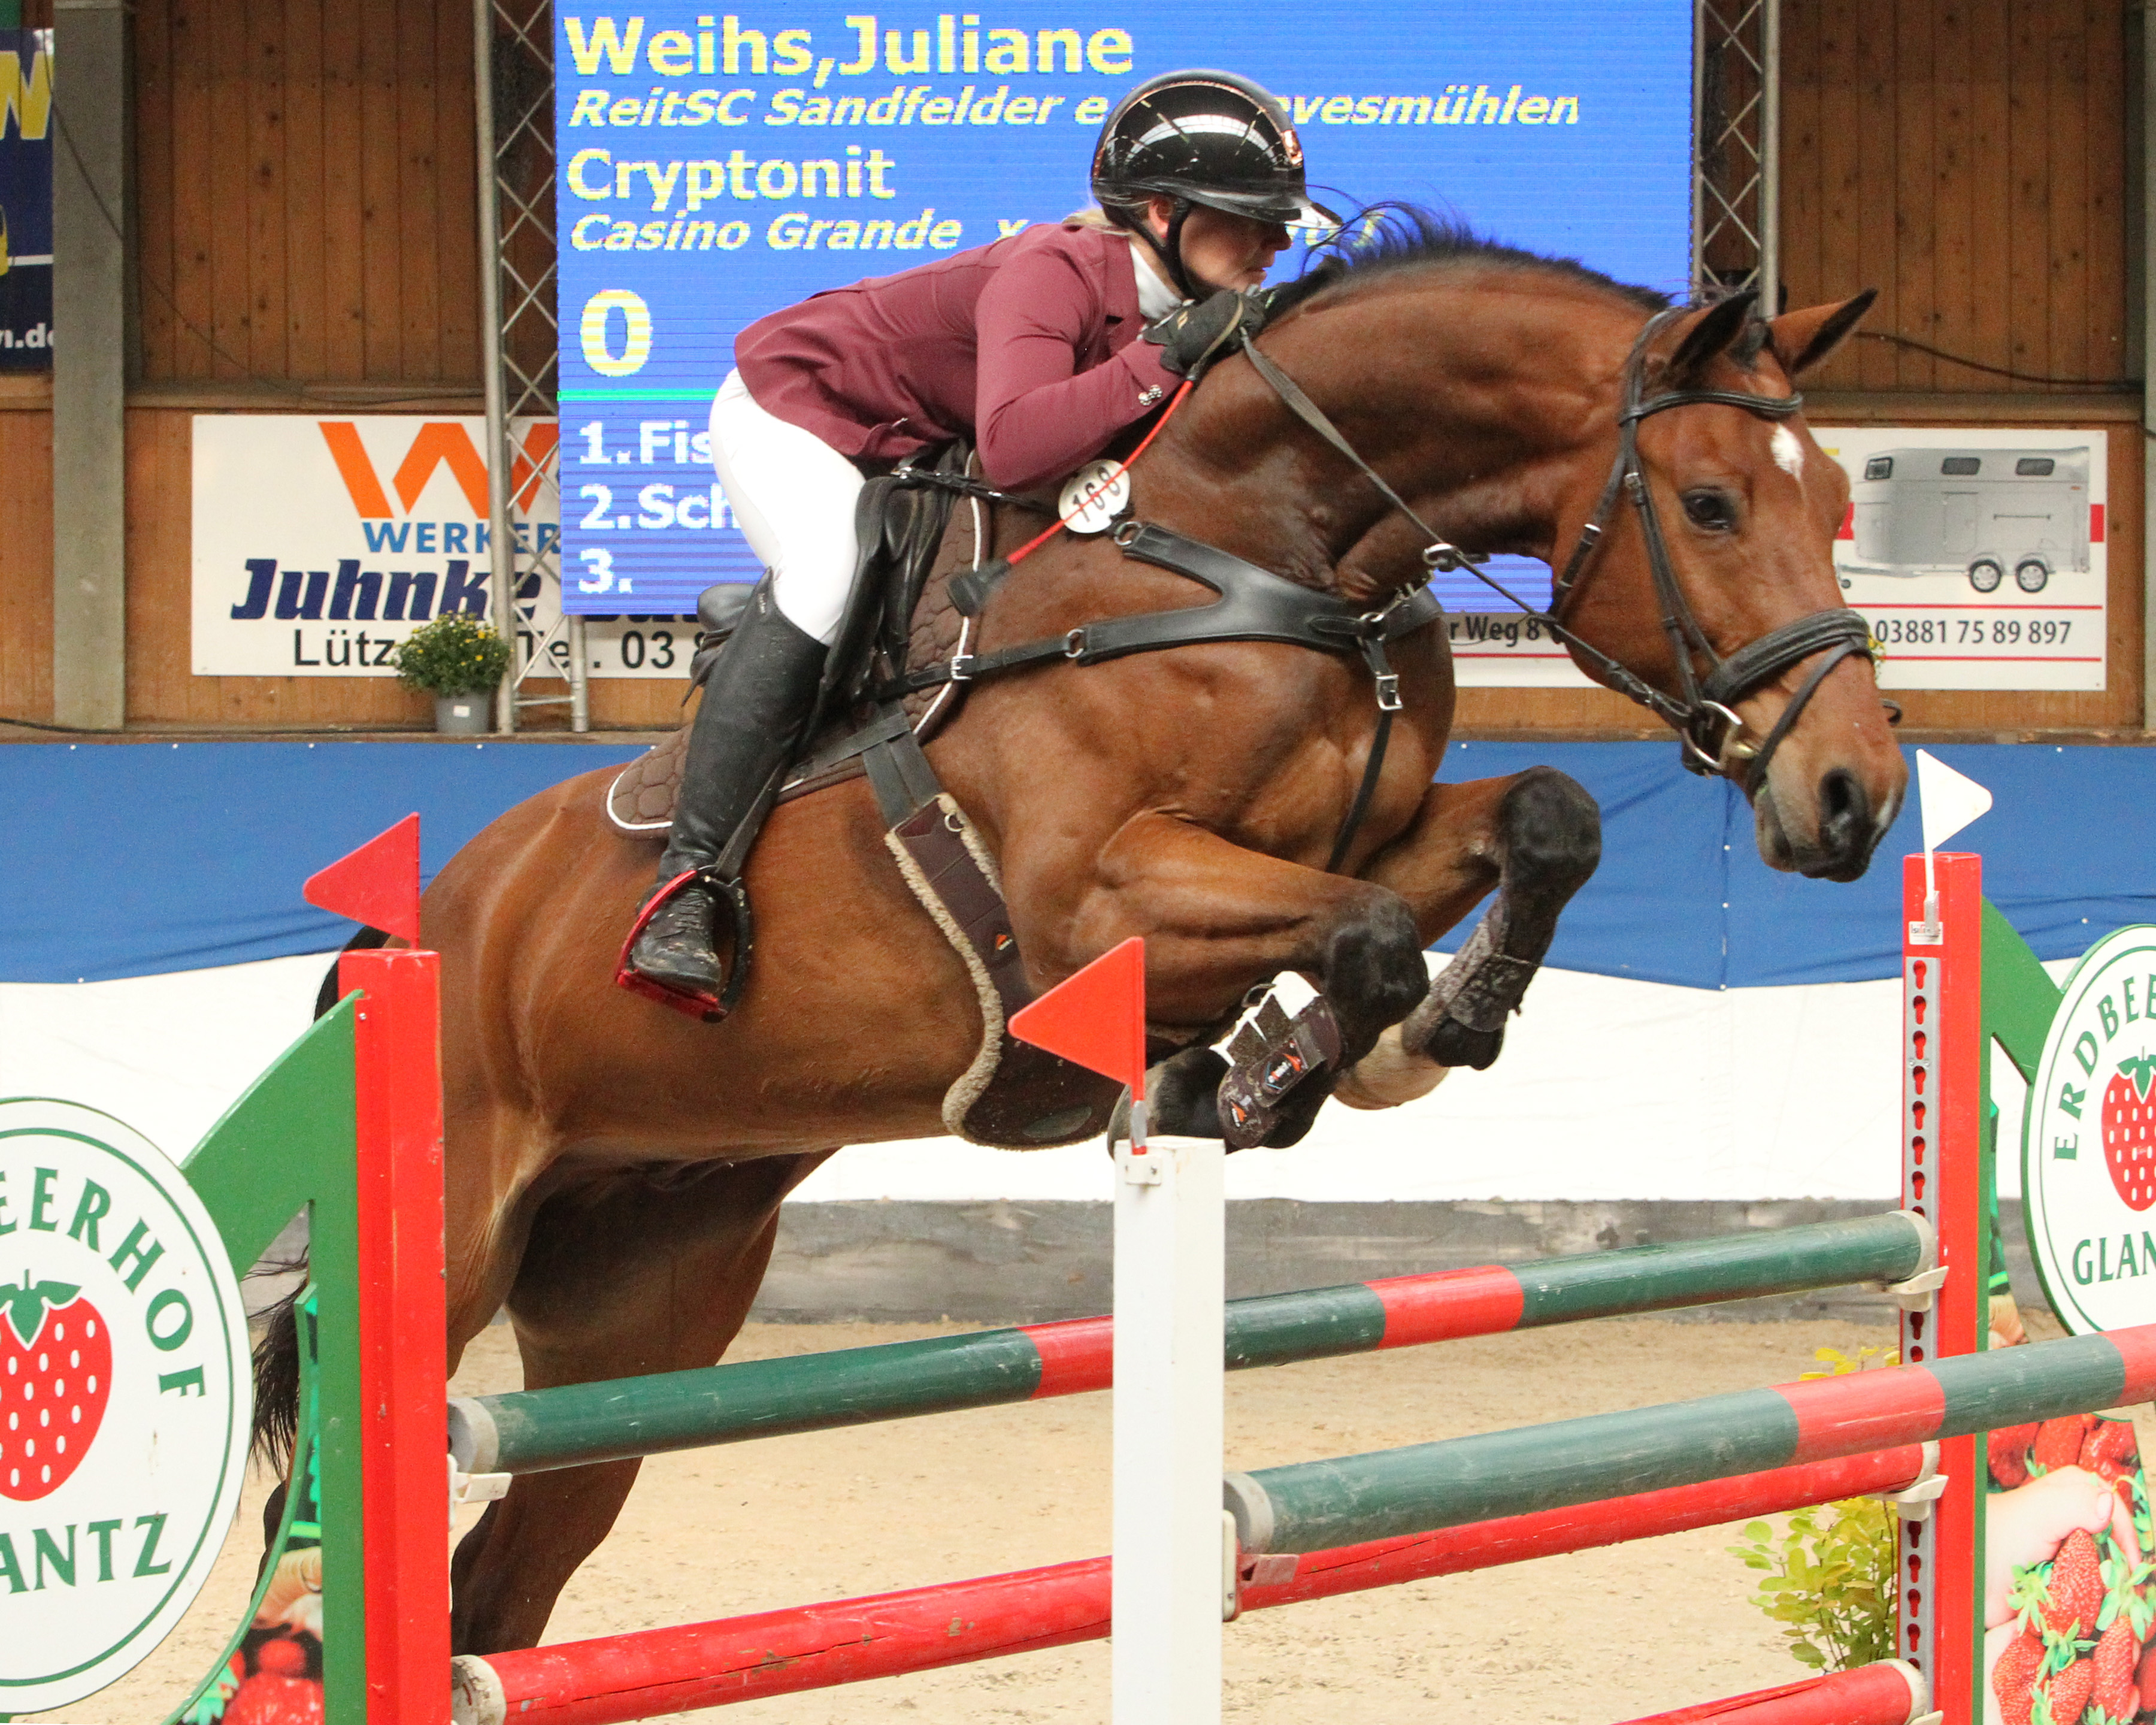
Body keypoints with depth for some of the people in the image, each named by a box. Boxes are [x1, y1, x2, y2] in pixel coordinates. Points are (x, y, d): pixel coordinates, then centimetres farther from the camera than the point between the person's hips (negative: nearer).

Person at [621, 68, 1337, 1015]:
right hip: (792, 408, -10)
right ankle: (686, 885, -35)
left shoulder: (1194, 306, -10)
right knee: (825, 581, -32)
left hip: (918, 454, 10)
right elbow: (1014, 447, -51)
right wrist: (1168, 355, -49)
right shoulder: (1054, 275, -35)